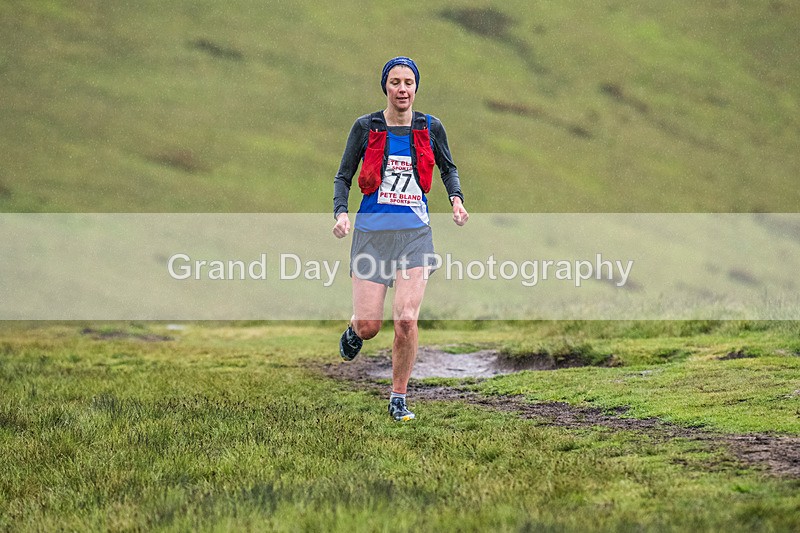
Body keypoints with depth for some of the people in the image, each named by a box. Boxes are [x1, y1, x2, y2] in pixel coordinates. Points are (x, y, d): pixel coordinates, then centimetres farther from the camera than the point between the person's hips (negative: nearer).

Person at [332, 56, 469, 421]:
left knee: (406, 319, -14)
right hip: (372, 231, 0)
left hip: (415, 233, 0)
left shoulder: (430, 128, 4)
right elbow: (343, 176, 6)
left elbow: (448, 168, 21)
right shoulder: (366, 127, 0)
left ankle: (399, 398, 3)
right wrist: (340, 211, -11)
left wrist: (456, 198, 2)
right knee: (369, 326, -3)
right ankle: (354, 331, 37)